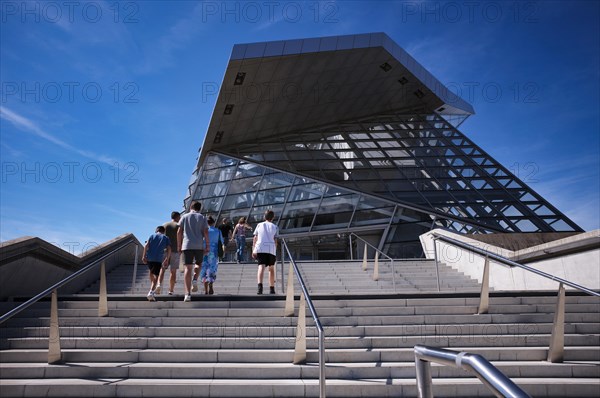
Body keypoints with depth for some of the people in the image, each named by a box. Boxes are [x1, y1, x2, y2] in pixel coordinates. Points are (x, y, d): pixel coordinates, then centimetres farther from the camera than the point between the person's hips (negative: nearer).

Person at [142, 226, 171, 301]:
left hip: (150, 257, 2)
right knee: (156, 276, 0)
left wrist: (144, 256, 0)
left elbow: (146, 245, 1)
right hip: (159, 259, -2)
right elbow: (169, 249, 2)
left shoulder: (152, 235, 15)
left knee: (151, 272, 26)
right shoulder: (166, 238, 13)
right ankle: (151, 291, -17)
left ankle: (152, 288, 36)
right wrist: (167, 259, 10)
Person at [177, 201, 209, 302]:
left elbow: (179, 232, 3)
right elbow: (206, 232, -1)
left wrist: (179, 245, 9)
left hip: (187, 245, 0)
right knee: (198, 264, 22)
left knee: (188, 268, -2)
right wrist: (207, 245, 5)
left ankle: (188, 294, -9)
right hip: (199, 245, 0)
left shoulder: (184, 217, 9)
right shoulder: (202, 217, 7)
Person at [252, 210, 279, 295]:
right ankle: (272, 289, 19)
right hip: (271, 249, 0)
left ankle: (260, 285, -37)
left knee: (261, 267, -13)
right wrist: (275, 253, 8)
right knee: (271, 268, 15)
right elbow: (275, 240, 6)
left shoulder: (259, 225, 16)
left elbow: (255, 239, 9)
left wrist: (253, 251, 9)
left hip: (260, 248, 0)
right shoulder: (275, 227, 13)